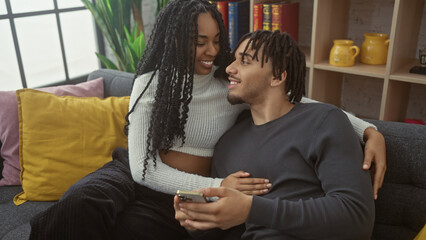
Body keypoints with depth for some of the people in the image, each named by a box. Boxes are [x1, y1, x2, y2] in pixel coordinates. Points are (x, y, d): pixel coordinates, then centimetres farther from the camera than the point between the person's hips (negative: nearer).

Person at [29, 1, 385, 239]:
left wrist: (369, 129, -18)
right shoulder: (151, 83, -5)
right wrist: (217, 186, -22)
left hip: (183, 195, 0)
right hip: (137, 175, 1)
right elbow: (143, 167, -11)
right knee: (78, 206, -30)